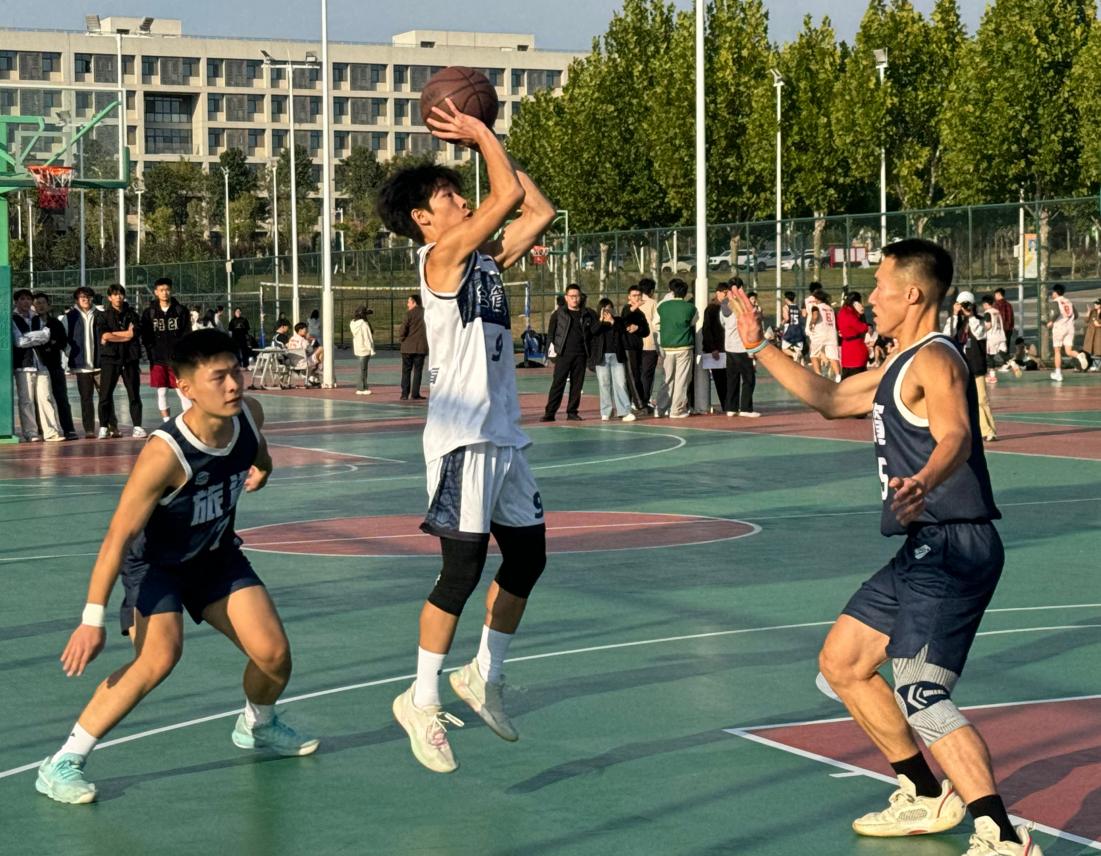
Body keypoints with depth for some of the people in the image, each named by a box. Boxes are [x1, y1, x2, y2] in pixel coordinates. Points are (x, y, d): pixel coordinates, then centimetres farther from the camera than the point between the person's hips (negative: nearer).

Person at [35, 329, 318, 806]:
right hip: (155, 563, -6)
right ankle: (62, 764, -20)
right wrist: (93, 620, -32)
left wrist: (261, 471, -15)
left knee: (274, 653, -2)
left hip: (216, 555, 6)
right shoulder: (165, 454, -35)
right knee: (160, 656, -29)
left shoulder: (249, 414, -17)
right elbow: (119, 536, -32)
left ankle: (257, 725, 35)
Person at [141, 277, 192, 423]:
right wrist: (152, 354, -7)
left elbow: (187, 334, 1)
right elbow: (145, 337, 4)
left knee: (182, 392, -3)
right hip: (158, 360, 1)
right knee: (162, 392, 2)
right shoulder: (149, 313, 5)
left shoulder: (181, 310, 3)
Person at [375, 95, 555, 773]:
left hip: (503, 433, 9)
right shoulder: (443, 255, -9)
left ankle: (486, 676, 29)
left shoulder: (485, 258, 15)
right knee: (463, 567, -8)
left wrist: (489, 141, 14)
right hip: (462, 436, -9)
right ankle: (422, 701, 3)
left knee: (528, 557, 13)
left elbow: (538, 209, 17)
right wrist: (480, 135, -4)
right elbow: (509, 194, -17)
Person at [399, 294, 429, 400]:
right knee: (417, 370, 6)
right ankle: (415, 394, 1)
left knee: (406, 371, 5)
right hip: (421, 347, 2)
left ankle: (405, 394, 1)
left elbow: (403, 328, -15)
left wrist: (401, 339, 1)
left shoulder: (410, 313, -8)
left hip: (408, 347, -2)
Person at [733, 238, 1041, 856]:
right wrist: (761, 348, 35)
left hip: (952, 549, -11)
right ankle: (927, 798, 28)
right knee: (842, 663, 19)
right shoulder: (901, 366, 19)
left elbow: (956, 438, -33)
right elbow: (830, 399, 33)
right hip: (924, 551, 11)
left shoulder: (934, 358, -14)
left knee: (922, 698, -22)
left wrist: (922, 483, -54)